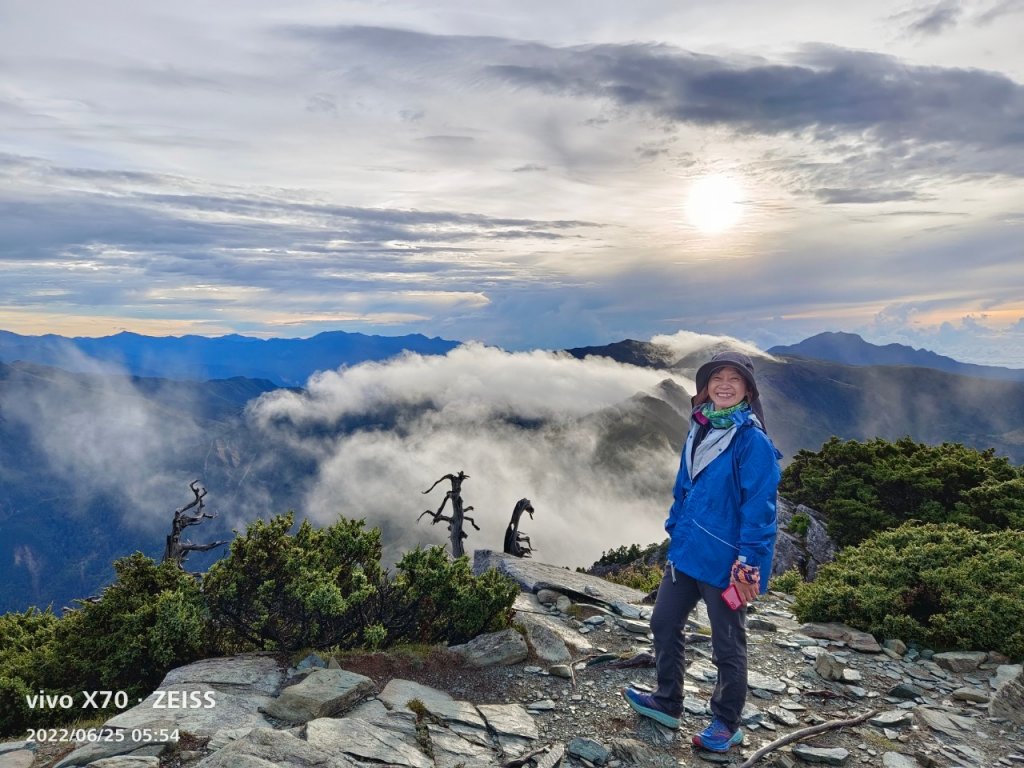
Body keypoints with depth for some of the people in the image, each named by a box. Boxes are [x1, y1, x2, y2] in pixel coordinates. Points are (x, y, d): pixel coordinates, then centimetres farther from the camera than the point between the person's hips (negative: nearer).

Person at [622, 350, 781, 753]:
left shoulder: (752, 441, -16)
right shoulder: (700, 430, 6)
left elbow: (758, 507, -18)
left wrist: (748, 564, -21)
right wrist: (675, 530, 14)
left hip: (724, 561, -7)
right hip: (686, 552, 8)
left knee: (727, 645, 10)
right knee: (664, 624, 17)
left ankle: (726, 725, 30)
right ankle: (667, 702, 36)